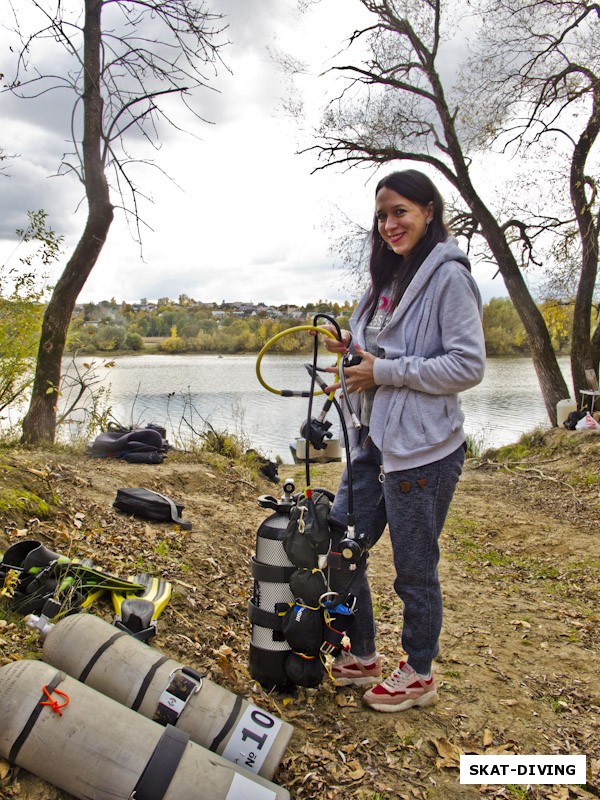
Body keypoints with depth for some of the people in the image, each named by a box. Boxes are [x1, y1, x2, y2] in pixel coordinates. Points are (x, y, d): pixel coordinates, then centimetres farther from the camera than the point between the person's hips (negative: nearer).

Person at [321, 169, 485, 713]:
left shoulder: (448, 275, -10)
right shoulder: (390, 276, 15)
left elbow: (468, 366, -17)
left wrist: (385, 371, -17)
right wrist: (353, 348, 3)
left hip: (422, 448, -8)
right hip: (372, 441, 9)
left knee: (415, 568, 7)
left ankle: (419, 675, 31)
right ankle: (363, 657, 35)